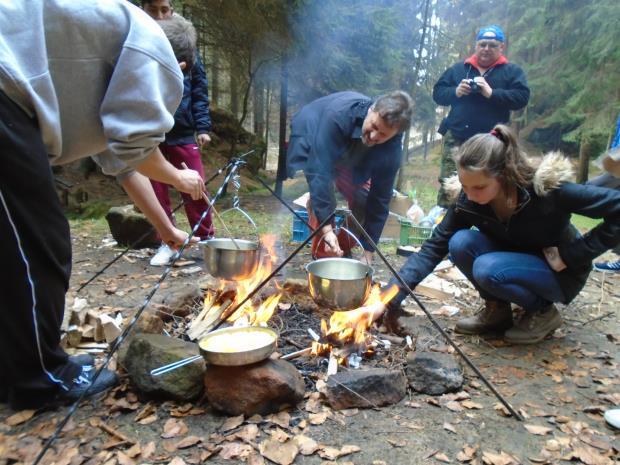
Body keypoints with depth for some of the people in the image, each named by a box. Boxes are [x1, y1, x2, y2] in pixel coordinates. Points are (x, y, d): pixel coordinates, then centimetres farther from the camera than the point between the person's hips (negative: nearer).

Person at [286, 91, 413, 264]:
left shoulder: (391, 149, -30)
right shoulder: (339, 114, -44)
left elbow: (379, 200, -25)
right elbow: (320, 171, -47)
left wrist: (368, 254, -25)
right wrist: (326, 229, -52)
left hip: (349, 156, 4)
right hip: (310, 142, -4)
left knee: (363, 200, -9)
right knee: (324, 198, -25)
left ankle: (342, 253, 14)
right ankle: (321, 257, -6)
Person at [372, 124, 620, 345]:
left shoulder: (547, 188, -31)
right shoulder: (467, 201, -19)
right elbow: (434, 247, -21)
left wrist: (571, 255, -24)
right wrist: (390, 298, -29)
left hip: (561, 273, -4)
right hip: (516, 263, 4)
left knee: (488, 269, -32)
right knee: (460, 243, -24)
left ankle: (543, 311, -3)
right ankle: (498, 310, -1)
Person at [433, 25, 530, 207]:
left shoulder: (512, 71, 9)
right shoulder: (458, 68, 16)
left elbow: (522, 97, -5)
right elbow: (438, 93, 13)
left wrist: (491, 93, -16)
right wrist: (456, 92, -7)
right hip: (455, 138, 2)